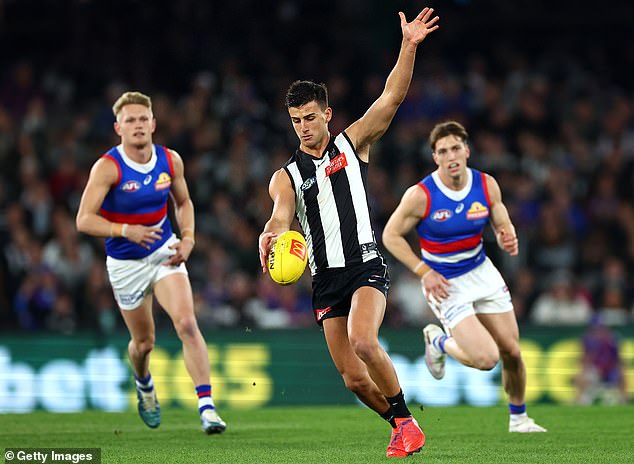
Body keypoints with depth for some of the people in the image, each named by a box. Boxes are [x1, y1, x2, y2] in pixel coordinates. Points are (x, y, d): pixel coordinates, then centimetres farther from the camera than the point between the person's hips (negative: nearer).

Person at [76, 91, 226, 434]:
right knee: (144, 342, 11)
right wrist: (126, 231, -35)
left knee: (186, 323, -19)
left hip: (165, 253, 2)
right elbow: (84, 220, -21)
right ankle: (144, 386, 47)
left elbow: (183, 203, 13)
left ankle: (207, 407, -22)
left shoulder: (171, 161, -5)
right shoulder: (107, 167, -19)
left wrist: (188, 238, -4)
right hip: (126, 263, -2)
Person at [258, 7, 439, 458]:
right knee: (354, 378, -2)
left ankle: (406, 419, -13)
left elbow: (391, 97, -2)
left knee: (363, 341, -29)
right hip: (326, 280, 3)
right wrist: (271, 235, -33)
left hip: (365, 266, -3)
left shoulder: (353, 144, 8)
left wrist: (409, 47, -14)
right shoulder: (286, 176, 10)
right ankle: (400, 427, 22)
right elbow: (281, 216, -9)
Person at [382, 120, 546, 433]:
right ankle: (438, 342, 16)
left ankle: (518, 417, 29)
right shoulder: (420, 195, -20)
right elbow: (390, 235, -10)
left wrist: (508, 240, -21)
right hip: (445, 283, -4)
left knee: (511, 351, 4)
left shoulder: (487, 185, -8)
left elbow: (503, 227, 4)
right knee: (486, 358, -15)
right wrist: (424, 272, -16)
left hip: (481, 272, 5)